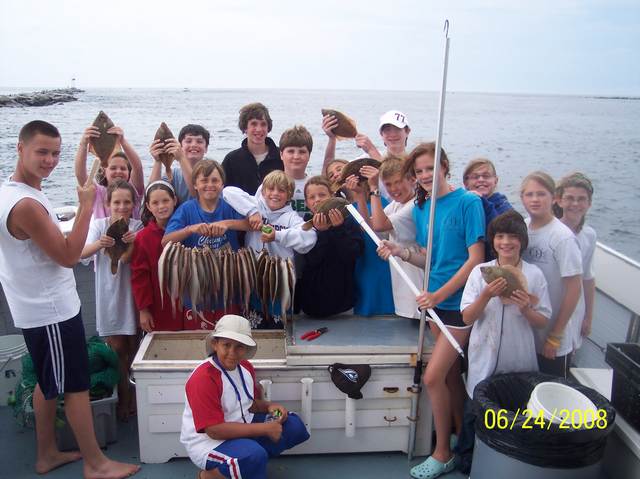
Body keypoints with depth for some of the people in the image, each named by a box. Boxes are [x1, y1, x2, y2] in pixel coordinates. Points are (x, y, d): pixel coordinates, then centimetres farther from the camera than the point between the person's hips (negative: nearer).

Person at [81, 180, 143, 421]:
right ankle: (123, 398, 19)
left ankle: (134, 396, 27)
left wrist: (131, 245, -33)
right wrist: (99, 244, -36)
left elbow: (126, 260, -12)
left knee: (133, 347, 10)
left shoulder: (137, 227, -3)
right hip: (109, 294, 0)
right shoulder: (99, 225, -2)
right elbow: (82, 253, -16)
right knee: (117, 348, 4)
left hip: (132, 291, 0)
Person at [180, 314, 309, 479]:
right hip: (209, 442, -8)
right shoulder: (203, 378, -26)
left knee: (294, 425, 2)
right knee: (254, 455, -35)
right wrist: (264, 428, -26)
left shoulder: (245, 367, 0)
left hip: (242, 427, 8)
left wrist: (269, 407, -7)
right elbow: (214, 430, -28)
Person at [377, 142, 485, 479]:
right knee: (451, 373, 16)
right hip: (436, 300, 6)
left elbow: (476, 258, -15)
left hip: (459, 302, -6)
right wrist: (401, 252, -6)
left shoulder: (467, 202, -12)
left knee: (433, 376, -6)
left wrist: (438, 294, -17)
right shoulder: (420, 208, 7)